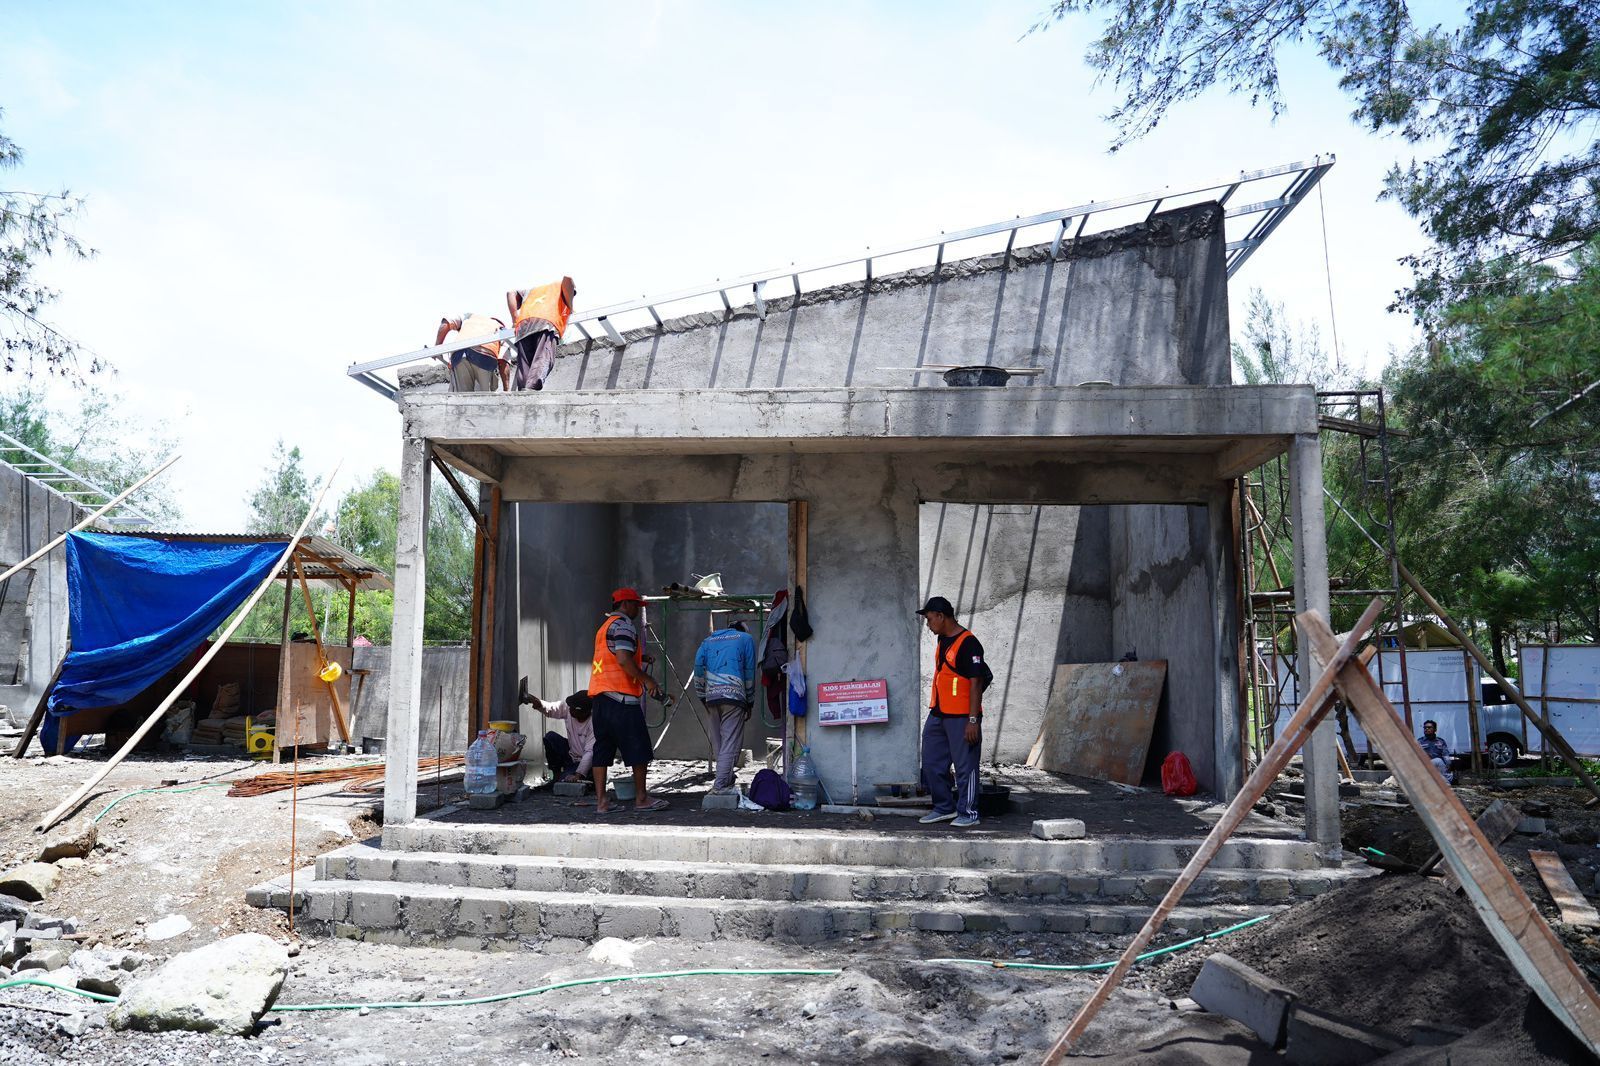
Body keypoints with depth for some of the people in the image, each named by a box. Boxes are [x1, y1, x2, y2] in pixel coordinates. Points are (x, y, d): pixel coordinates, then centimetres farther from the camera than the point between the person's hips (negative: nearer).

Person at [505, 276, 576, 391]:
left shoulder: (533, 290, 44)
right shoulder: (561, 286, 31)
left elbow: (511, 293, 31)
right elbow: (567, 278, 7)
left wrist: (515, 318, 22)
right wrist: (570, 308, 12)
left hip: (524, 325, 5)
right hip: (547, 322, -4)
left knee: (524, 366, -5)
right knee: (543, 359, -24)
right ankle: (532, 387, -51)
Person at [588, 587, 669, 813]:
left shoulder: (604, 626, 23)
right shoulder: (623, 624, -8)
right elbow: (623, 659, -20)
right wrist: (647, 680, -11)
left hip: (599, 694, 9)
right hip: (621, 695, -9)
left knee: (602, 748, 6)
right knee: (638, 749, 0)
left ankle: (600, 800, 5)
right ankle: (641, 798, 7)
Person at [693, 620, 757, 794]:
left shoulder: (709, 640, 23)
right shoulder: (746, 639, 14)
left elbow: (698, 667, 8)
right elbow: (749, 672, 8)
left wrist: (703, 698, 12)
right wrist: (749, 703, 13)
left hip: (712, 696, 4)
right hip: (734, 695, -4)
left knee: (720, 743, 13)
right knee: (730, 743, -4)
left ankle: (727, 781, 18)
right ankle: (720, 785, -11)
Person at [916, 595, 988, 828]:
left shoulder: (968, 643, -15)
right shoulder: (942, 641, 13)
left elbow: (976, 683, -17)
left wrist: (973, 720, -19)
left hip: (961, 717, -9)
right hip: (938, 714, 9)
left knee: (965, 765, 0)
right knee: (932, 763, 12)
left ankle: (968, 812, 11)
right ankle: (944, 808, 24)